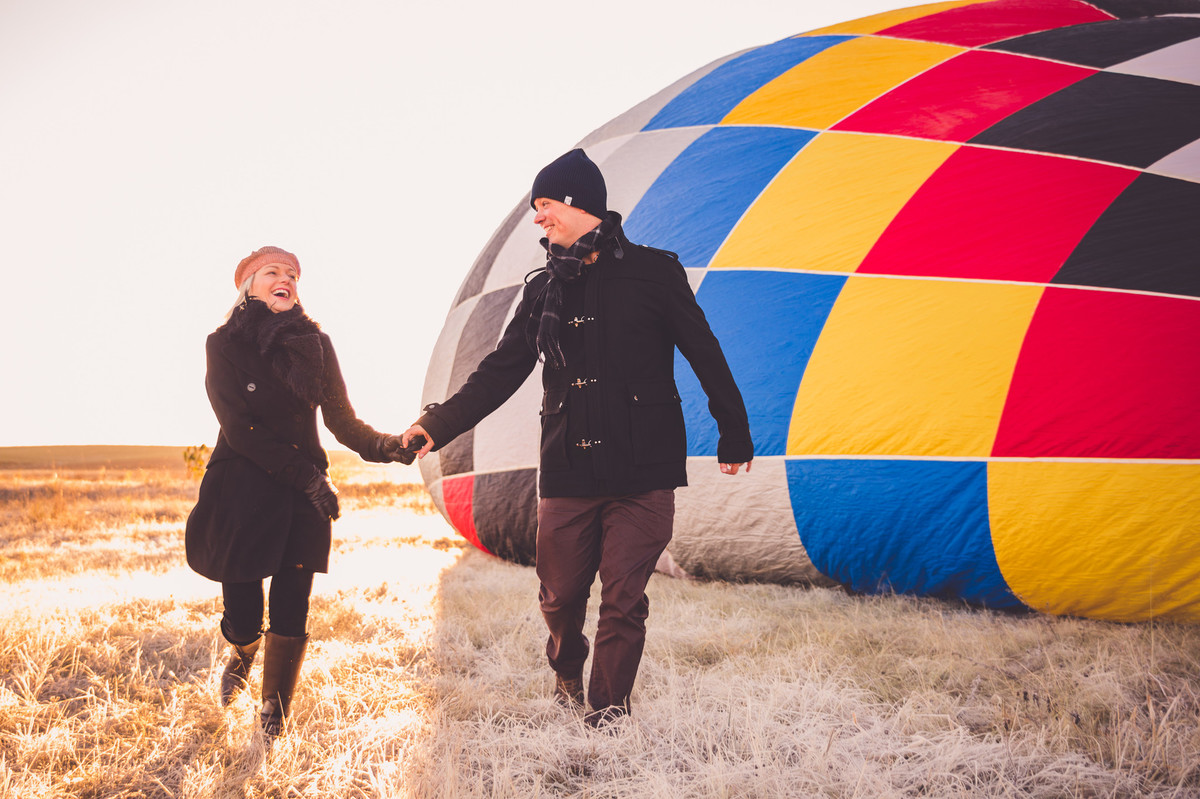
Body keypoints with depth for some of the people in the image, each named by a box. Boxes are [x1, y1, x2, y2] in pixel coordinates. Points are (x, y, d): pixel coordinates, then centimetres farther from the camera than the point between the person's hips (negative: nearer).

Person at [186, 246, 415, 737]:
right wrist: (307, 475, -16)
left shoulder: (316, 344, 7)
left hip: (304, 494, 2)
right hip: (243, 491, -2)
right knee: (243, 617, -1)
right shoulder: (225, 345, -3)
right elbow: (240, 429, -10)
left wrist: (380, 445, -18)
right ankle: (243, 653, 37)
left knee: (290, 613, -4)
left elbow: (340, 418, 4)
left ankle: (274, 719, 14)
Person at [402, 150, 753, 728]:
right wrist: (437, 425, 7)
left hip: (643, 475, -3)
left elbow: (705, 356, 5)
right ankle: (566, 674, 37)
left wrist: (734, 436, 6)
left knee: (623, 600, -5)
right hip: (566, 474, 4)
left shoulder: (651, 273, 1)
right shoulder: (543, 290, 13)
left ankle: (606, 713, 7)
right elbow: (499, 372, 15)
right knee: (560, 594, 8)